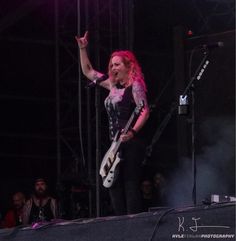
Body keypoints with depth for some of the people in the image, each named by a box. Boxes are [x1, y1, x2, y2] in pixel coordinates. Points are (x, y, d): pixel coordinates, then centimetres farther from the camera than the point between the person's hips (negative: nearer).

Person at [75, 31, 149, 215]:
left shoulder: (135, 86, -5)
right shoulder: (113, 85, 18)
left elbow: (145, 111, -14)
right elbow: (88, 71, 27)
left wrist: (132, 132, -28)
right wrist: (82, 49, 20)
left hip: (131, 144, -8)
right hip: (115, 145, 9)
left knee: (131, 186, -13)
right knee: (115, 186, 4)